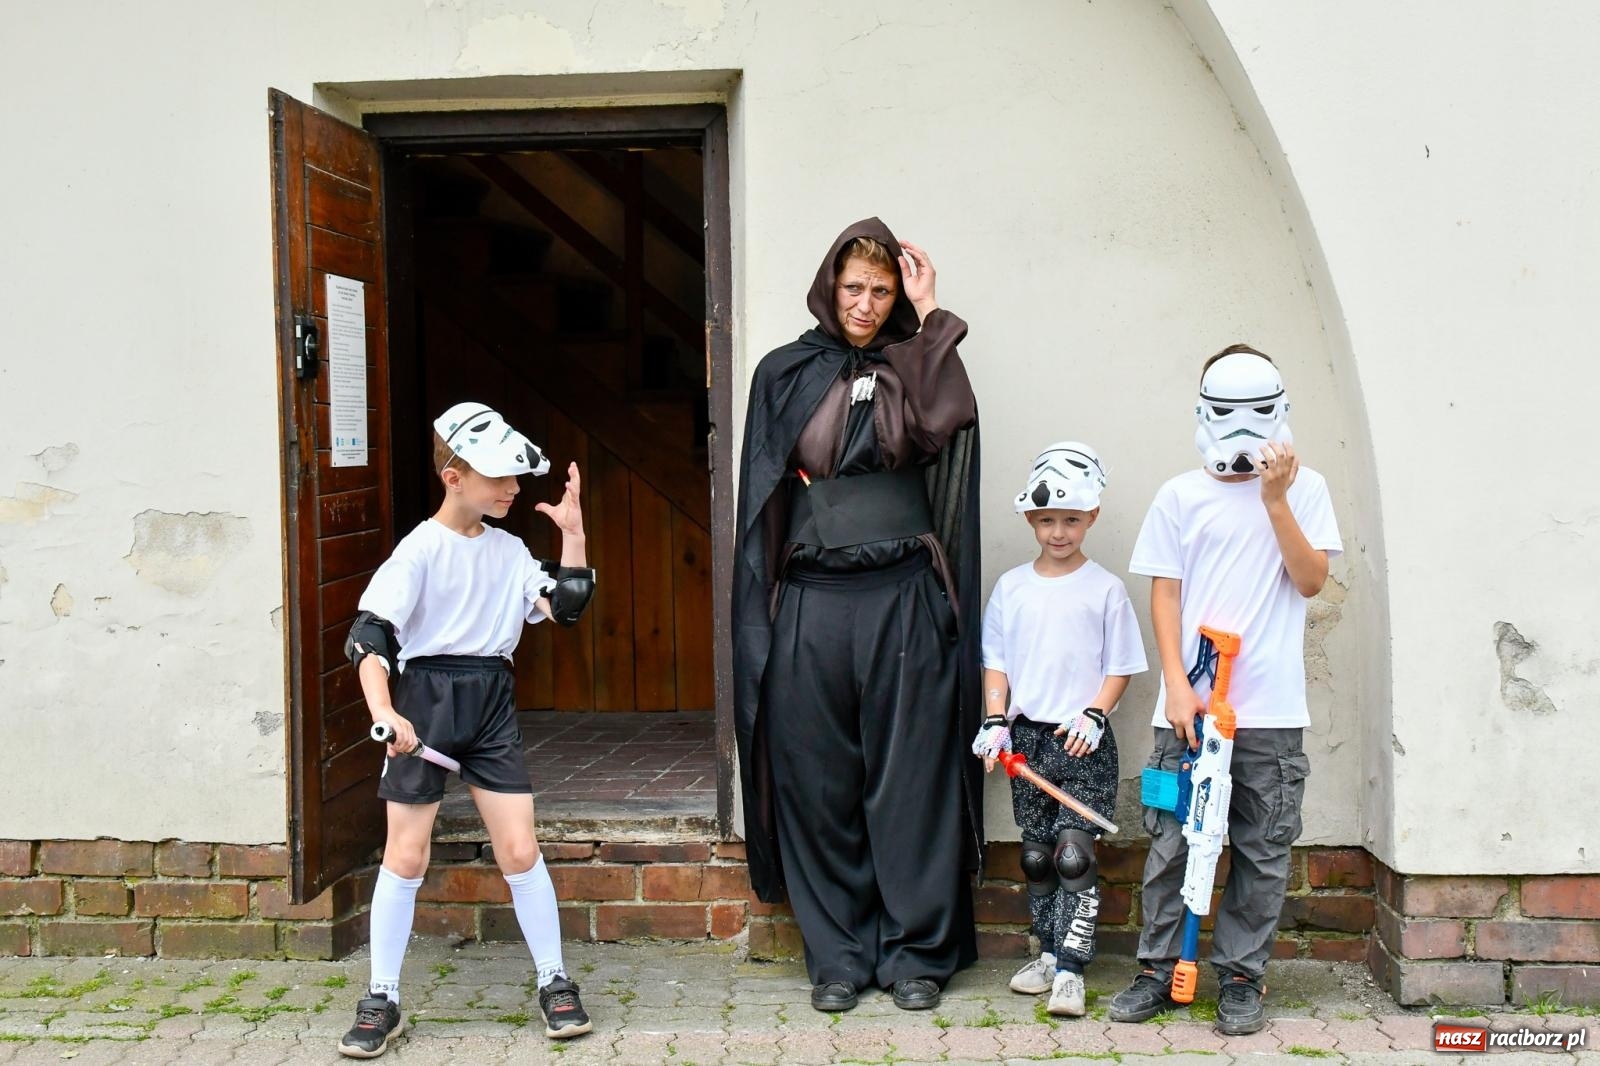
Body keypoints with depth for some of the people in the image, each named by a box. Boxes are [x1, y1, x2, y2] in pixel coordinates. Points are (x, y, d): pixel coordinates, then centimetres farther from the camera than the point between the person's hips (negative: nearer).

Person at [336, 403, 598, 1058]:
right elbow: (369, 634, -18)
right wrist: (383, 711, -31)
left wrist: (572, 533, -3)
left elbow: (563, 607, 3)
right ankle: (382, 1001, 13)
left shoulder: (508, 550, 7)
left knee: (520, 850, 2)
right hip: (425, 701, -4)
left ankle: (555, 983, 16)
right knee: (405, 856, 1)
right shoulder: (421, 550, -10)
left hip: (491, 704, 4)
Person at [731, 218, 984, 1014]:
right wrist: (762, 618, 3)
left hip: (904, 601, -1)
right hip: (810, 605, 1)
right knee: (819, 784, 4)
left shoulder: (912, 366, 8)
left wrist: (930, 316, -10)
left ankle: (916, 950, 12)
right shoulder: (785, 373, 9)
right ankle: (838, 954, 15)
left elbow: (945, 425, -16)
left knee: (910, 779, 2)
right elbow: (763, 497, 8)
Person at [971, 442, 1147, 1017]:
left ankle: (1070, 969, -8)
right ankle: (1048, 952, 23)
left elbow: (1120, 667, 1)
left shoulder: (1105, 588, -1)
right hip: (1026, 734, 4)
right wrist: (995, 721, -2)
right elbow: (996, 661, 10)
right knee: (1035, 855, 10)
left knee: (1073, 852, -10)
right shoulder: (1011, 586, 7)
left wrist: (1094, 716, -13)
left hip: (1083, 739, -4)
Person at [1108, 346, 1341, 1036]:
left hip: (1271, 712, 0)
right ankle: (1160, 971, 15)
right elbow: (1164, 593, 4)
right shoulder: (1181, 496, 6)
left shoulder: (1303, 488, 6)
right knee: (1172, 843, 3)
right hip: (1189, 703, 0)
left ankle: (1241, 978, 17)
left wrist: (1276, 500, -11)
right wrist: (1176, 684, -5)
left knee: (1262, 851, 5)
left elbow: (1311, 581, -3)